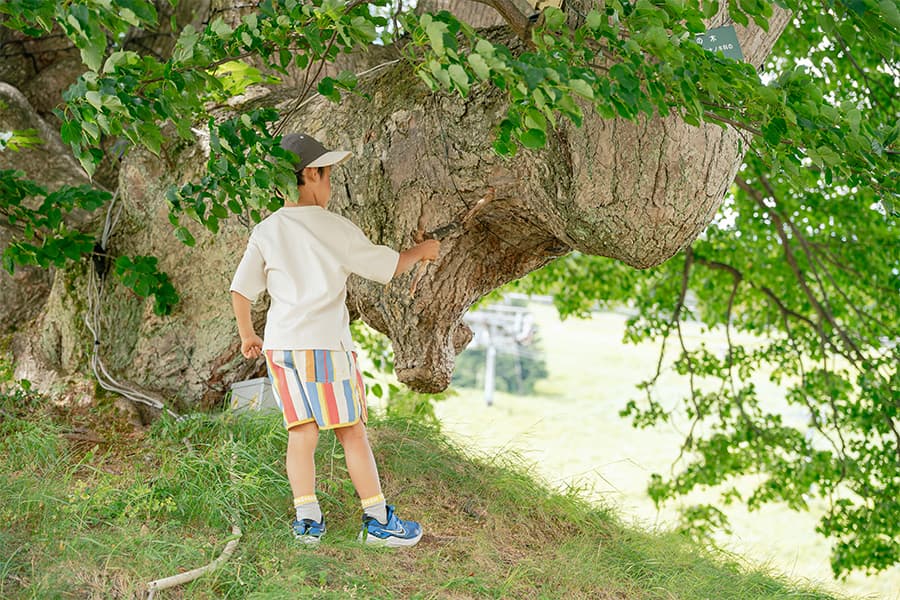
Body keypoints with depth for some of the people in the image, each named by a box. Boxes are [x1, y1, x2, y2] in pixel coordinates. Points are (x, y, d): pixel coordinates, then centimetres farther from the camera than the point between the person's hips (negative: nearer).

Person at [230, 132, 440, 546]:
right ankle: (378, 521, 9)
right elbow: (388, 267, 5)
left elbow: (240, 290, 9)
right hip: (325, 341, -4)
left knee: (301, 431, 8)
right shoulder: (335, 228, -3)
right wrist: (422, 250, 24)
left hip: (280, 343, 4)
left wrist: (247, 335, 24)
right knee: (352, 432, 3)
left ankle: (307, 519, 3)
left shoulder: (266, 231, 7)